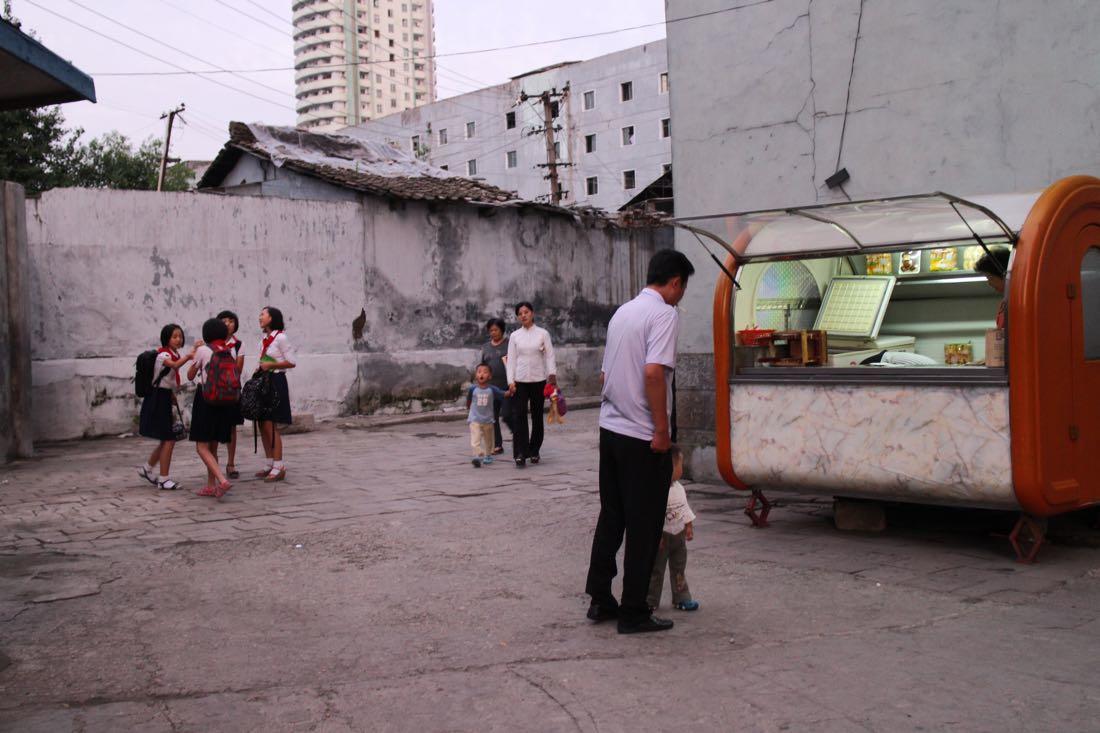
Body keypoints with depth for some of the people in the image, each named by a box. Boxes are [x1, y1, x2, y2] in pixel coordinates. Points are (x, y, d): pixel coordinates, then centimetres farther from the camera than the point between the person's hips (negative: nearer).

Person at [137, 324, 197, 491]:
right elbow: (175, 365, -39)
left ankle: (147, 469, 29)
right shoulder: (163, 355, -14)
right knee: (169, 440, -9)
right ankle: (163, 479, -2)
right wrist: (189, 356, -55)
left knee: (167, 440, 13)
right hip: (158, 399, -9)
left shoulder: (175, 355, 13)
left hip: (166, 398, 9)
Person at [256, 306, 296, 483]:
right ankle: (271, 465, 16)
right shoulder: (263, 340, 13)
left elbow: (291, 362, -10)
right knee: (263, 425, 8)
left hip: (276, 382, -8)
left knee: (270, 425, -10)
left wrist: (271, 365, -16)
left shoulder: (280, 338, -9)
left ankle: (279, 467, -5)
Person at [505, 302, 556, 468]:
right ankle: (520, 454, -8)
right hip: (520, 380, 0)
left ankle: (534, 451, 21)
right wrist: (511, 381, -4)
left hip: (538, 380, 0)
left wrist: (552, 375, -12)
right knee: (519, 416, -8)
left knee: (537, 416, 8)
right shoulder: (515, 336, 4)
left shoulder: (542, 334, 2)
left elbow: (549, 356, 0)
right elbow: (511, 359, 4)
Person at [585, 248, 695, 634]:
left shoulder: (622, 312, 14)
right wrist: (662, 429, -19)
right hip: (642, 436, -8)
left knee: (611, 516, 16)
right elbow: (653, 372, -24)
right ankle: (633, 613, 8)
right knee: (643, 525, 1)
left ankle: (600, 599, 22)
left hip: (609, 427, 8)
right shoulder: (663, 314, -12)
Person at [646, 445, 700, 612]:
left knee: (679, 568, 15)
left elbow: (685, 508, 14)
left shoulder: (679, 488, 3)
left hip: (679, 534, 7)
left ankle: (681, 598, 25)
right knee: (655, 569, 4)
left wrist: (689, 525, 10)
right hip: (661, 536, -7)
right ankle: (651, 600, 13)